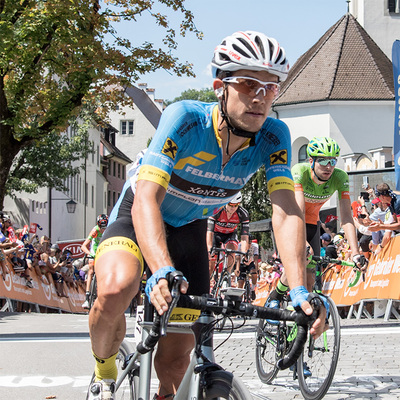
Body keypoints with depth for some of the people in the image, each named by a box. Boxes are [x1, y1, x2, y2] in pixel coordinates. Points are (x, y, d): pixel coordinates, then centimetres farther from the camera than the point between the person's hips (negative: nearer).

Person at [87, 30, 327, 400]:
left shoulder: (274, 138, -23)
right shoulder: (185, 119, -33)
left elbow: (286, 212, -30)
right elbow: (146, 199, -42)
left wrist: (299, 291, -46)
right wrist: (162, 272, -59)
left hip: (189, 228, 4)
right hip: (138, 217, -3)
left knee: (177, 359, -1)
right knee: (116, 290, -35)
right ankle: (105, 370, -4)